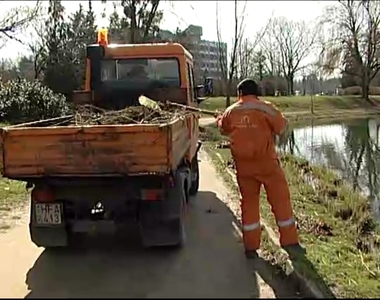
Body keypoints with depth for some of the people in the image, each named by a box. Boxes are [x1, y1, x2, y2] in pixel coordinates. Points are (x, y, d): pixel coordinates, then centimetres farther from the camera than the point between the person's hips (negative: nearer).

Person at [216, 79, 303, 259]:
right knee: (280, 200, 9)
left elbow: (224, 129, 21)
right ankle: (289, 241, 14)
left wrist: (219, 120, 44)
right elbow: (281, 128, -5)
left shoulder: (231, 112, 3)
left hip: (243, 165, 3)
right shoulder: (265, 108, -8)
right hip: (266, 162, -3)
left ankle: (251, 247, 15)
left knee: (249, 202, 12)